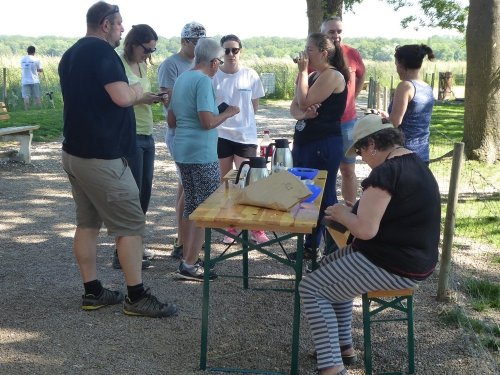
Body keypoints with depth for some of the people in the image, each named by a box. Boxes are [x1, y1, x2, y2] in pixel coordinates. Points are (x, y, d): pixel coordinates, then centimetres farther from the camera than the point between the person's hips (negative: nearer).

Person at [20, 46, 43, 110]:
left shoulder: (22, 59, 4)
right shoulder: (36, 60, -5)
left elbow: (23, 68, 14)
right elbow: (40, 70, -1)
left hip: (25, 81, 2)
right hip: (34, 81, -2)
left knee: (26, 97, 0)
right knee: (37, 97, 5)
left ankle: (27, 110, -5)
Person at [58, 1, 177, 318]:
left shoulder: (71, 55, 15)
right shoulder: (102, 51, -15)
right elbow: (123, 97, -26)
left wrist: (136, 98, 22)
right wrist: (136, 90, -4)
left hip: (76, 152, 10)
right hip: (101, 157, -10)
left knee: (88, 222, 12)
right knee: (130, 224, -2)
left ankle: (93, 292, 19)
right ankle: (137, 297, 4)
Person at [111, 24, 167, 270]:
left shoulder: (142, 65, 14)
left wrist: (156, 98, 1)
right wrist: (140, 98, -22)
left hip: (147, 136, 8)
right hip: (129, 136, -8)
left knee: (145, 192, 12)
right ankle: (121, 254, 4)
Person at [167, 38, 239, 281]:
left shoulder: (181, 78, 13)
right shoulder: (203, 81, -13)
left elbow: (171, 121, 18)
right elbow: (208, 122, -21)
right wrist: (228, 113, -6)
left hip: (182, 151, 9)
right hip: (202, 153, -9)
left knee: (190, 205, 16)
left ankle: (187, 258, 22)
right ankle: (190, 265, 1)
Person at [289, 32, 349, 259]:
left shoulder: (332, 75, -12)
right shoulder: (313, 76, 16)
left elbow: (305, 101, -19)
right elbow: (294, 107, 10)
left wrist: (302, 71, -9)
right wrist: (302, 114, -13)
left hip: (324, 145, -9)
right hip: (304, 142, 9)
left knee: (325, 198, -4)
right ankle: (310, 247, 27)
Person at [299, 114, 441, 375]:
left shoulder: (385, 172, -23)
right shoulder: (413, 163, 9)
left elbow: (366, 230, -28)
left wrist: (341, 214, -8)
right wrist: (354, 210, 9)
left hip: (395, 267, -10)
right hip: (412, 255, 10)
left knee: (311, 288, -2)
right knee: (331, 266, 25)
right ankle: (343, 345, 29)